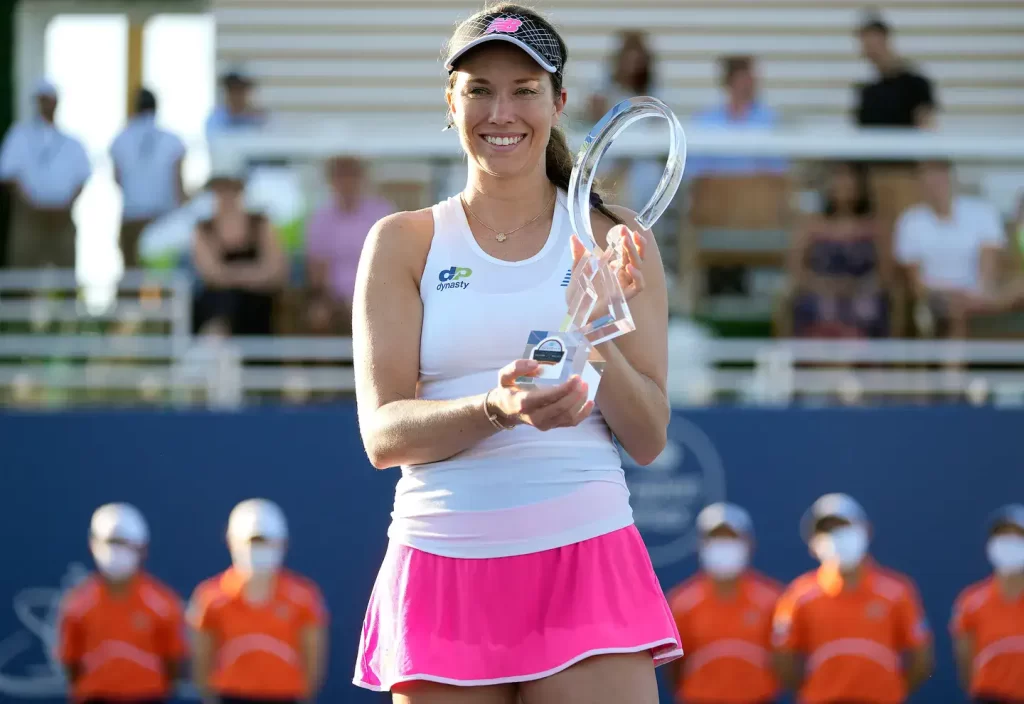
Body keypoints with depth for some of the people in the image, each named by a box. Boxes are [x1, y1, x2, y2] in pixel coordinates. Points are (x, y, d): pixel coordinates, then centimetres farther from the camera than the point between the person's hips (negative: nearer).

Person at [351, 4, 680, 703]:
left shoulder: (612, 239, 8)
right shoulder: (402, 244, 8)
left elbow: (649, 439, 5)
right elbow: (382, 433, -3)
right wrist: (496, 408, -21)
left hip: (587, 559, 0)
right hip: (443, 562, 0)